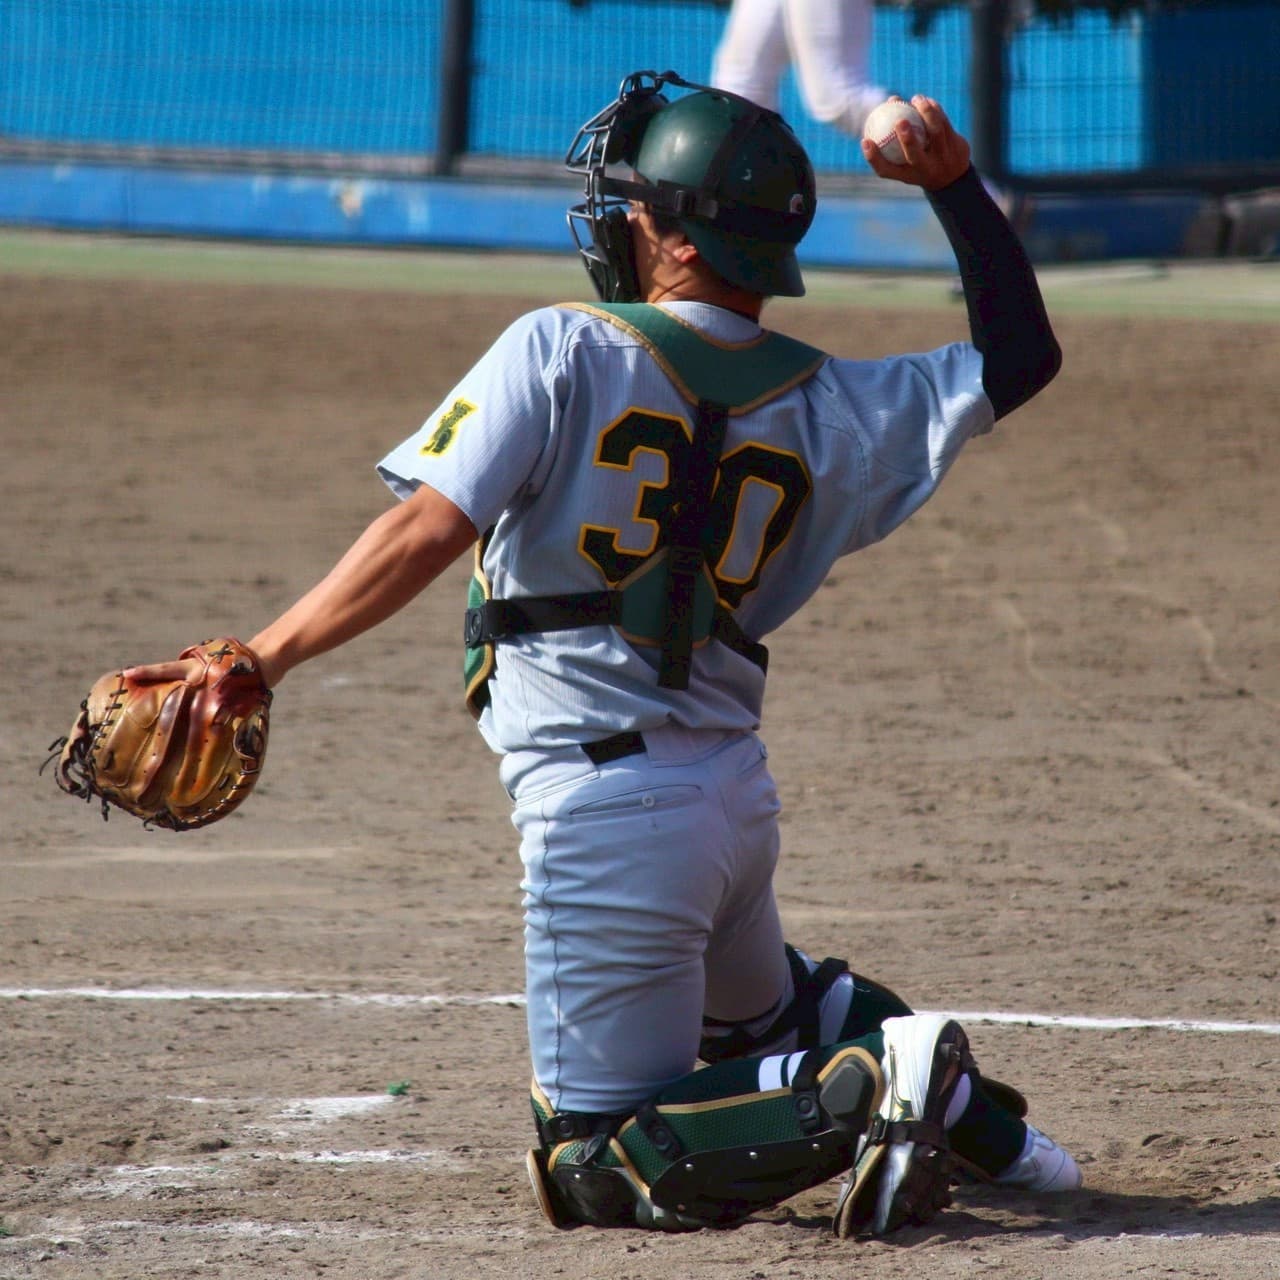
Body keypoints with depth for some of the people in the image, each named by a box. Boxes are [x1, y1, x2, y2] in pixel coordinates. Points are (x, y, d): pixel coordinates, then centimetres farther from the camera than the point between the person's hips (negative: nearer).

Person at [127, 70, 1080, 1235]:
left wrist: (260, 661, -19)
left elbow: (428, 532, -20)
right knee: (758, 1006, 37)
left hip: (601, 806, -6)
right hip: (738, 795, 6)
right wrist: (958, 186, 14)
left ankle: (869, 1091, -16)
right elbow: (1021, 356, 13)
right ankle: (979, 1118, 18)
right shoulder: (823, 407, 4)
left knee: (596, 1169, 2)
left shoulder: (561, 353, -10)